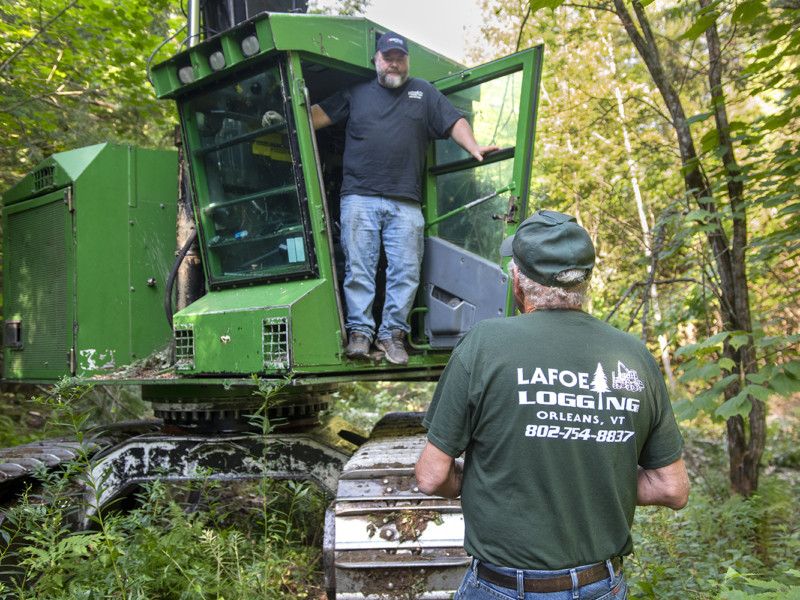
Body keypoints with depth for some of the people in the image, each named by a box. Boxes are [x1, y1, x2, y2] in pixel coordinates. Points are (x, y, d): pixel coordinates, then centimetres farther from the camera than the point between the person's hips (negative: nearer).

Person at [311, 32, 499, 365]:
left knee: (406, 270, -3)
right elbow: (318, 115, 16)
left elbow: (454, 123, 14)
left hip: (405, 203, 1)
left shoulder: (423, 92, 19)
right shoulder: (356, 93, 18)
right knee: (358, 267, -4)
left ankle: (392, 332, 7)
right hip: (359, 197, 0)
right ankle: (359, 331, 3)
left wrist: (474, 148, -1)